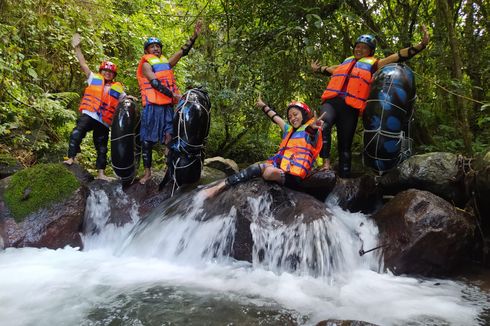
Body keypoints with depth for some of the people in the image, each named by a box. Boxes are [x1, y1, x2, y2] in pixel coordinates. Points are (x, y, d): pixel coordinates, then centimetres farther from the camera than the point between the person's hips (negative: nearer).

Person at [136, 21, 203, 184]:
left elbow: (182, 51, 13)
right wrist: (173, 94, -18)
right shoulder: (146, 64, 3)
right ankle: (147, 171, 8)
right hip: (152, 106, -4)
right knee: (147, 139, 0)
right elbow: (155, 83, -11)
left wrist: (194, 36, 4)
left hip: (168, 106, 4)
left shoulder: (166, 62, 20)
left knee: (169, 136, -8)